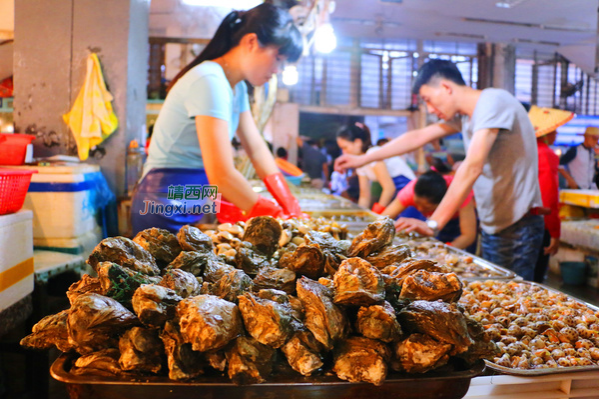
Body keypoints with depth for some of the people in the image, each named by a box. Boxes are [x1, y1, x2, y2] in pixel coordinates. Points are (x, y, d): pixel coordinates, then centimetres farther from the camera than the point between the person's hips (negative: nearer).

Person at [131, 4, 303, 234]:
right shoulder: (210, 81, -22)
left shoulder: (237, 87, 7)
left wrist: (291, 209, 0)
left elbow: (257, 149, 7)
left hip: (192, 208, 9)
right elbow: (221, 175, -28)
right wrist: (275, 217, -18)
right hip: (167, 212, -8)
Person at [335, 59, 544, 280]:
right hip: (493, 227, 8)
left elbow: (472, 167, -27)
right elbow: (418, 137, 17)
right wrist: (362, 159, 18)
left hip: (517, 228, -8)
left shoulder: (493, 102, -17)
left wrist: (433, 224, -31)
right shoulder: (464, 116, 11)